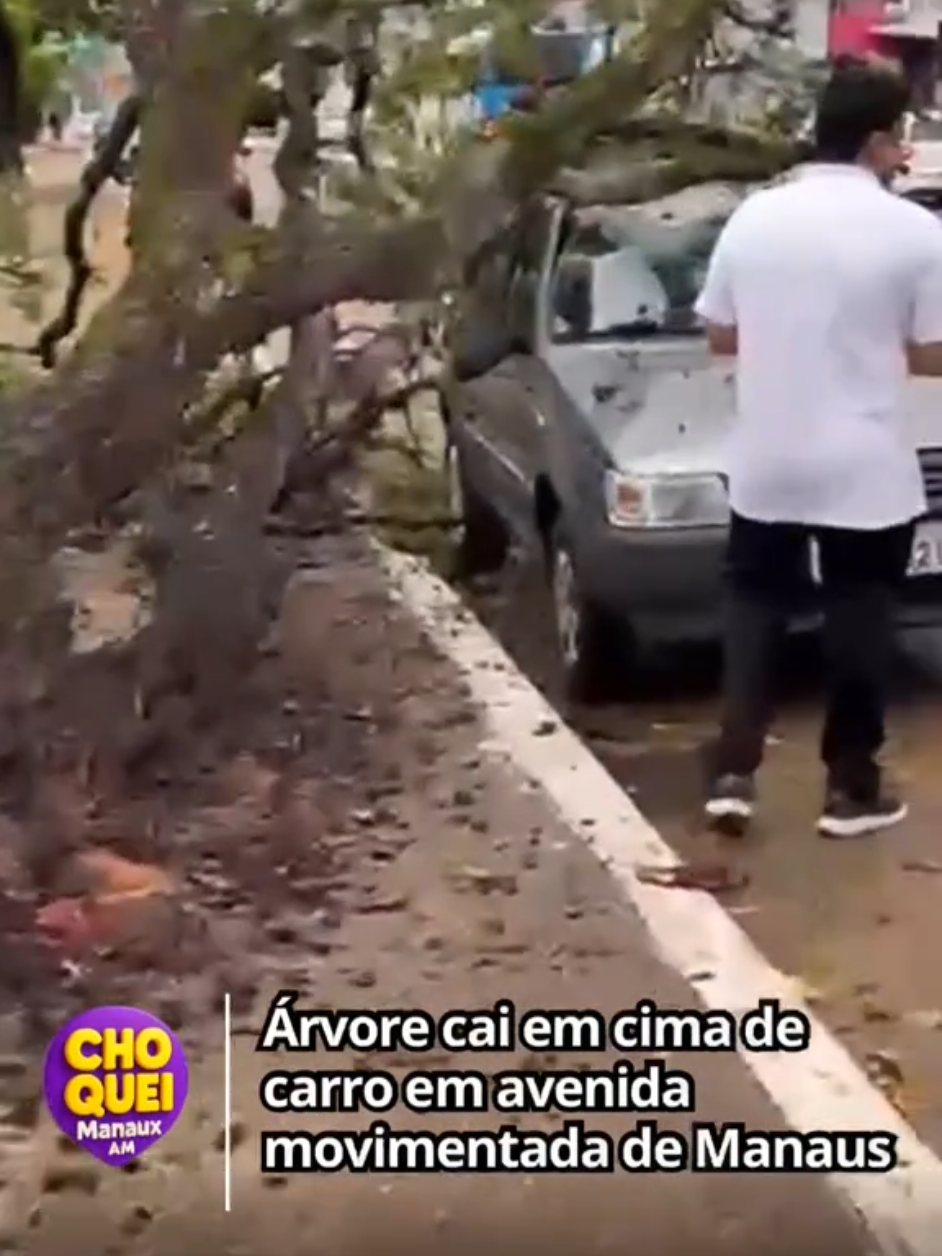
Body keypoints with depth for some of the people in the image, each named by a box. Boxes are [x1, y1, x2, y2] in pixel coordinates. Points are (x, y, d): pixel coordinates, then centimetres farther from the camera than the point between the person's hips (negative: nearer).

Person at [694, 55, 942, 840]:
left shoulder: (754, 217, 2)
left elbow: (720, 336, 8)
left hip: (765, 465, 4)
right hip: (867, 470, -3)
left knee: (754, 610, 15)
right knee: (859, 621, 8)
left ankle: (733, 774, 9)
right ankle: (852, 789, 15)